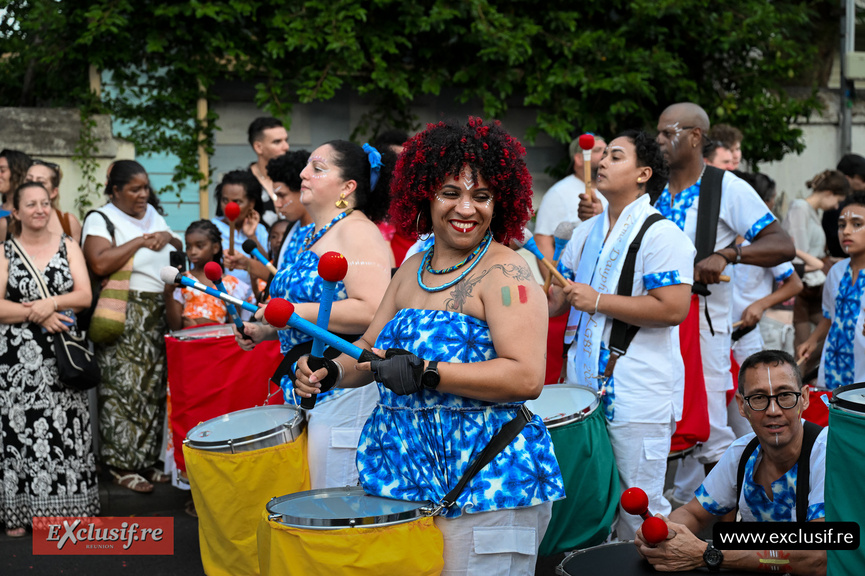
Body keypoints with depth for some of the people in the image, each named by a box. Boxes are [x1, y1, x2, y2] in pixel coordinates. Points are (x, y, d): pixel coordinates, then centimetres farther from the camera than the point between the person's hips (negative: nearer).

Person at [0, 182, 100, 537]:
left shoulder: (68, 247, 9)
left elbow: (85, 296, 1)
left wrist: (52, 303, -16)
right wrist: (37, 315, -15)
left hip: (62, 353, 1)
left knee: (65, 428, 0)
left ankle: (66, 506, 9)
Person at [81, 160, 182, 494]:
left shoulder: (153, 215, 18)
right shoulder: (100, 220, -4)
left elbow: (180, 253, 21)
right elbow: (99, 264, -20)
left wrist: (167, 237, 1)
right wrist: (139, 242, -16)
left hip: (158, 313, 7)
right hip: (122, 314, -7)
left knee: (153, 388, 7)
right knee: (124, 388, -8)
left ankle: (146, 461, 14)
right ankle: (122, 466, -2)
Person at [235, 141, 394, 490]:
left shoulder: (356, 231, -11)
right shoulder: (305, 236, 18)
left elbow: (373, 311, -24)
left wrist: (294, 312, -20)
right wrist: (264, 331, 14)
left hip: (345, 386, -9)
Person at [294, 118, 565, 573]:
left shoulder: (505, 272, -10)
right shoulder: (413, 269, 13)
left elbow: (527, 377, -20)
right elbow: (372, 348, 21)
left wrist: (427, 374, -23)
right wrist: (331, 370, -1)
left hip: (483, 480, -7)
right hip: (406, 468, 7)